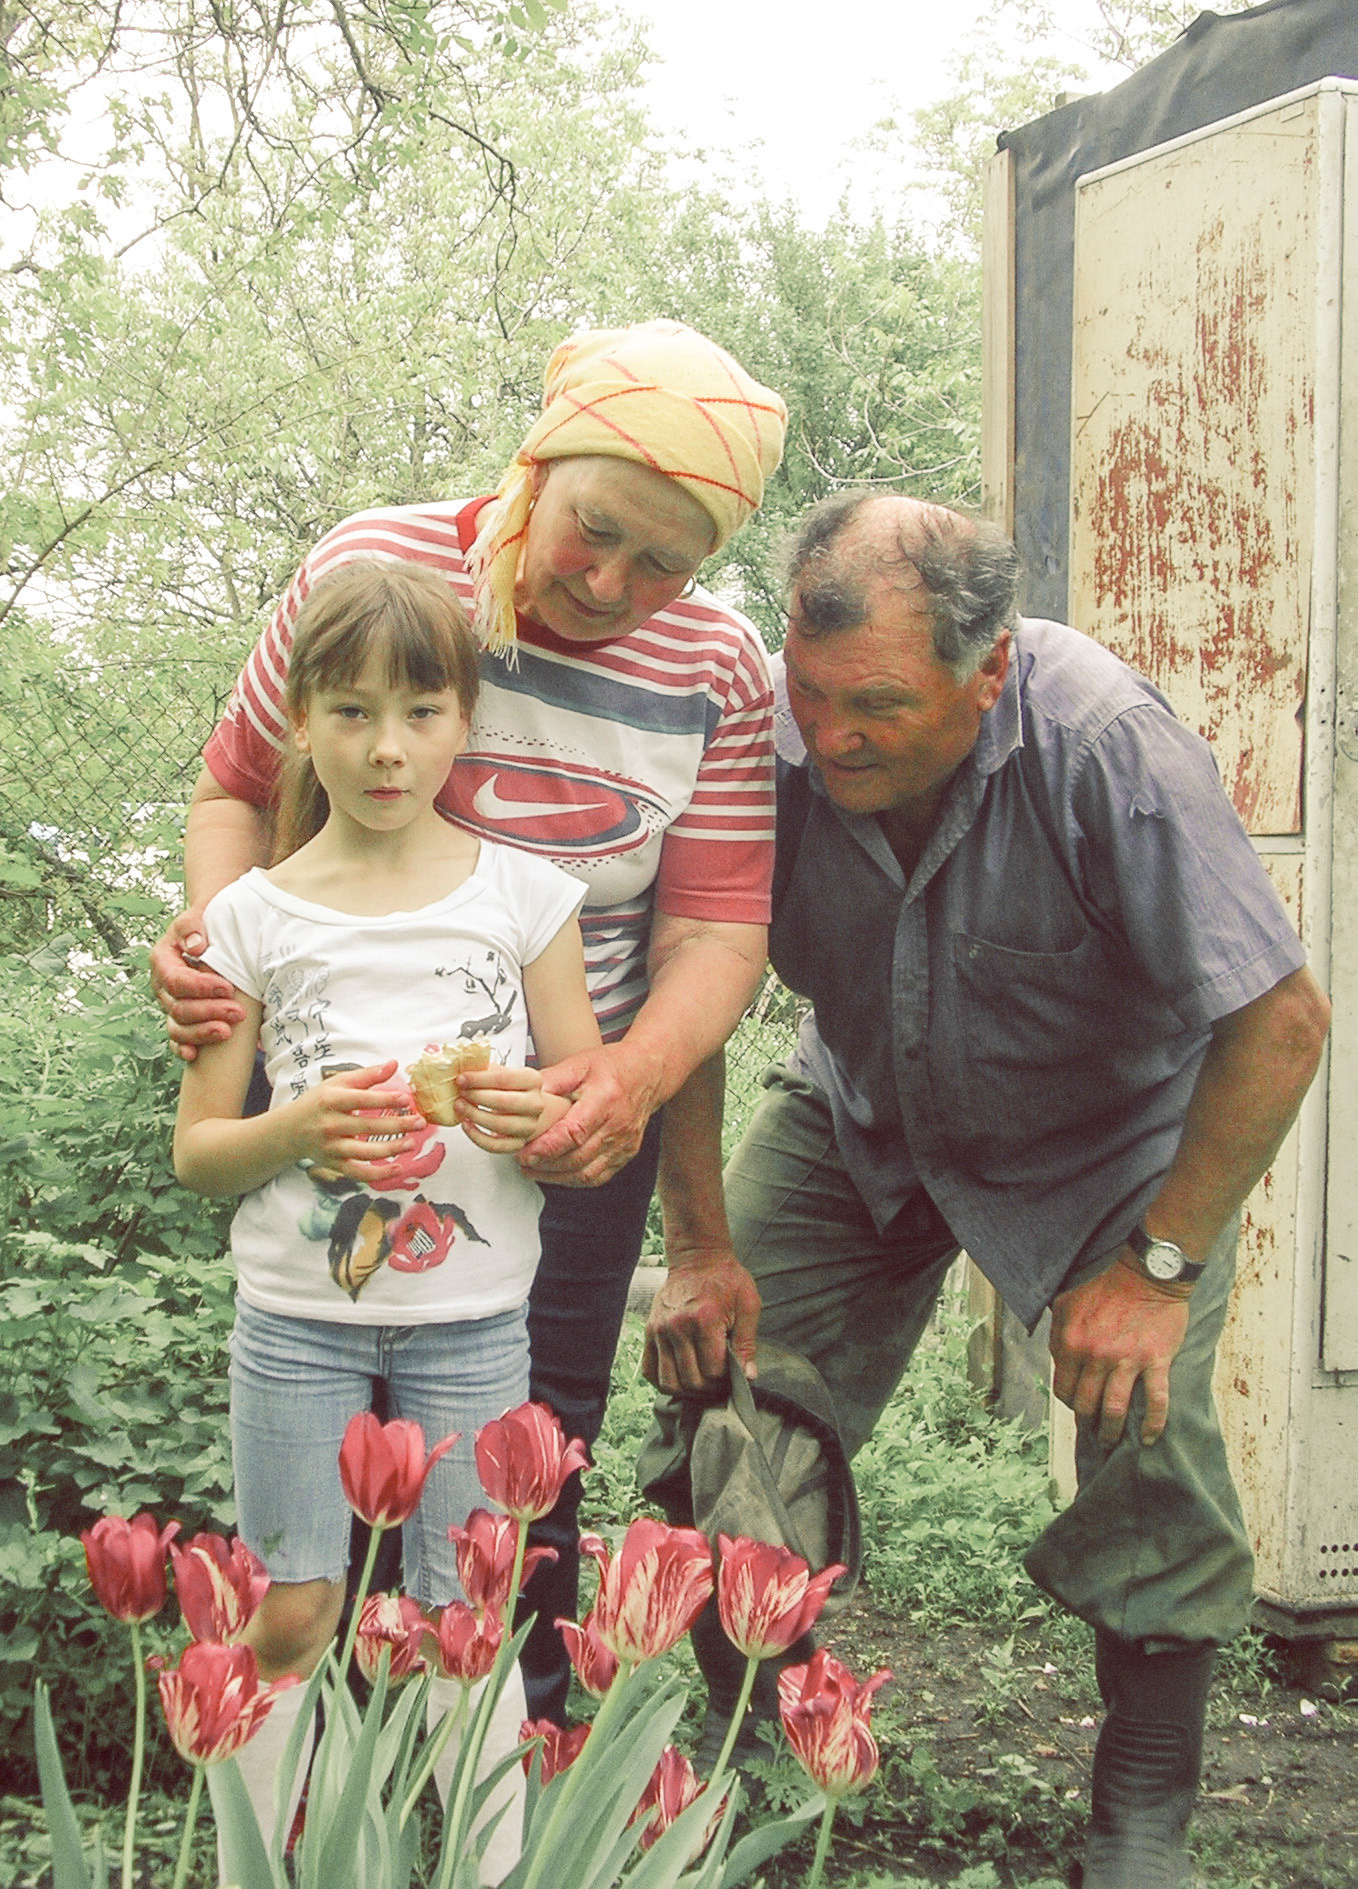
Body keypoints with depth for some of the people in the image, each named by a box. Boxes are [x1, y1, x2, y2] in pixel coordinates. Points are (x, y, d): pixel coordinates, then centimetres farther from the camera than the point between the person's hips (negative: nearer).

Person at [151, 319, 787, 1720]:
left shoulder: (717, 671, -9)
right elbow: (239, 787, -2)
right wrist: (212, 942, -23)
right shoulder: (373, 569, -12)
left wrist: (637, 1074, -31)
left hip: (576, 1111, 1)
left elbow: (718, 925, -10)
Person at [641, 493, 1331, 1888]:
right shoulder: (764, 733, -26)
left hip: (1109, 1140, -3)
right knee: (713, 1380, -7)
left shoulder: (1103, 744, -35)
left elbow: (1281, 1019, -29)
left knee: (1148, 1447, -17)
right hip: (859, 1116, 3)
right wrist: (700, 1244, -12)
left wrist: (1160, 1265, -26)